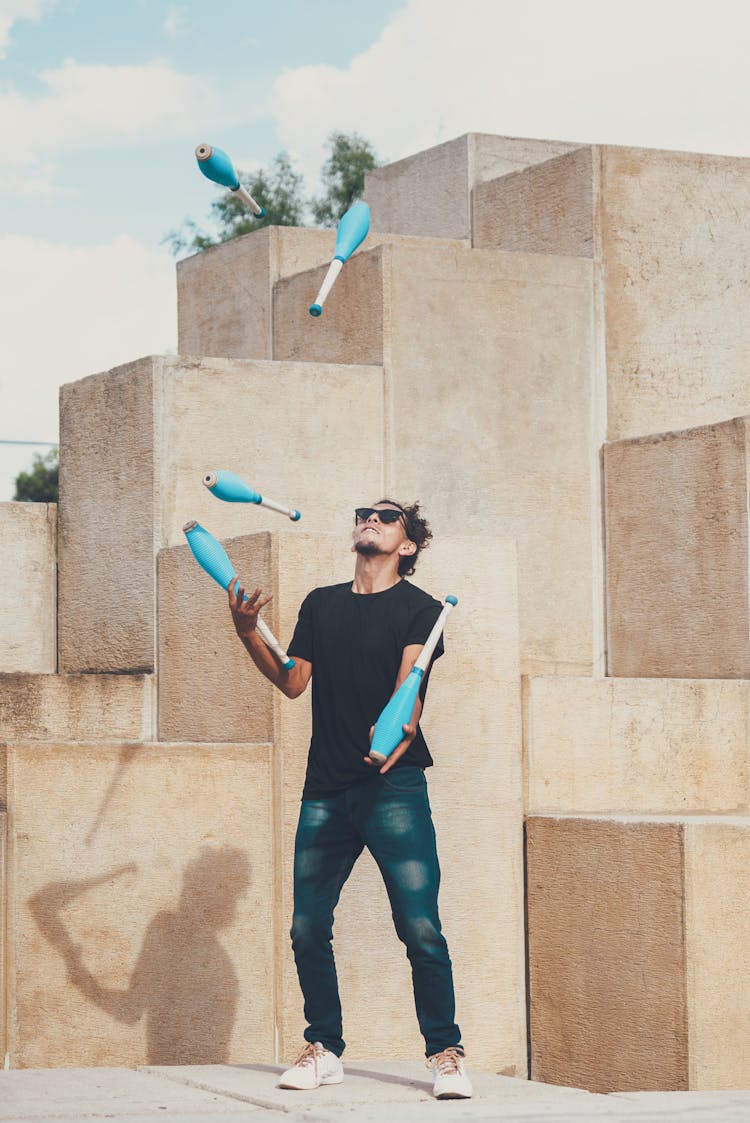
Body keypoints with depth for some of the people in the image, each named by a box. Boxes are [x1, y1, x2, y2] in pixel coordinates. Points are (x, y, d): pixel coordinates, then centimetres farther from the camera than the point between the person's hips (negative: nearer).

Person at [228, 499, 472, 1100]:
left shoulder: (420, 609, 3)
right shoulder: (321, 604, 17)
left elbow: (411, 679, -12)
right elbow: (293, 681, 10)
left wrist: (398, 731, -32)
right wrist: (248, 632, -4)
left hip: (394, 786, -4)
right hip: (325, 790, 4)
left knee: (420, 929, -10)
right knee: (308, 927, 3)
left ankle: (445, 1052, 0)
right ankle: (324, 1048, 17)